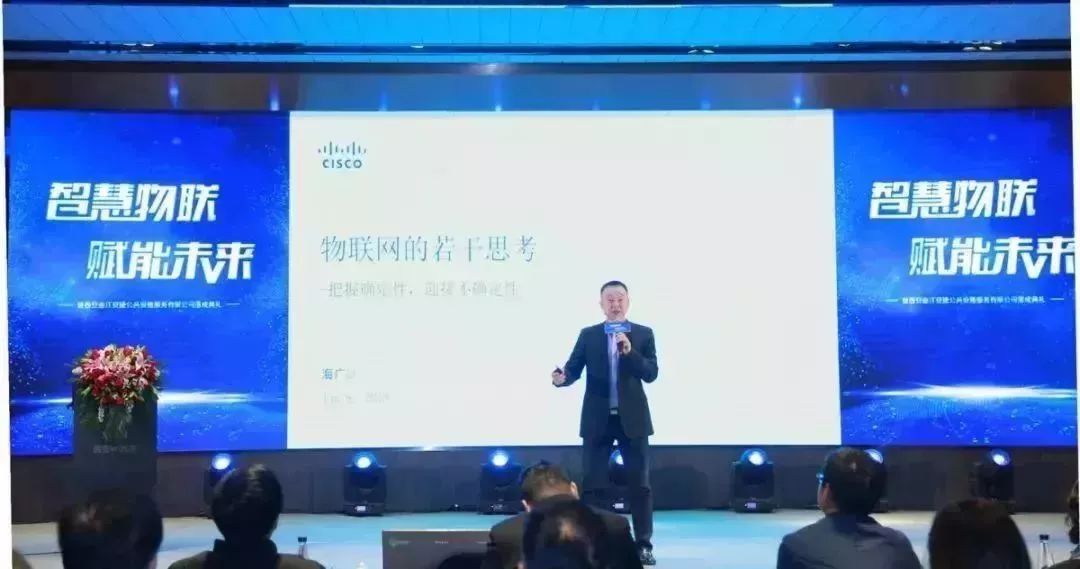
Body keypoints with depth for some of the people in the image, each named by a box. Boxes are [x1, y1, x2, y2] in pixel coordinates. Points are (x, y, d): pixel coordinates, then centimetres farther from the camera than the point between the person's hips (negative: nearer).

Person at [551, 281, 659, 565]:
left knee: (639, 483, 3)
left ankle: (643, 545, 10)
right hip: (597, 419, 1)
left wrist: (629, 352, -20)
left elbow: (651, 374, -6)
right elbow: (574, 369, -1)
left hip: (632, 418, 0)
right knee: (593, 484, 4)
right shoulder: (588, 335, 6)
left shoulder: (643, 334, 3)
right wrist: (561, 377, -23)